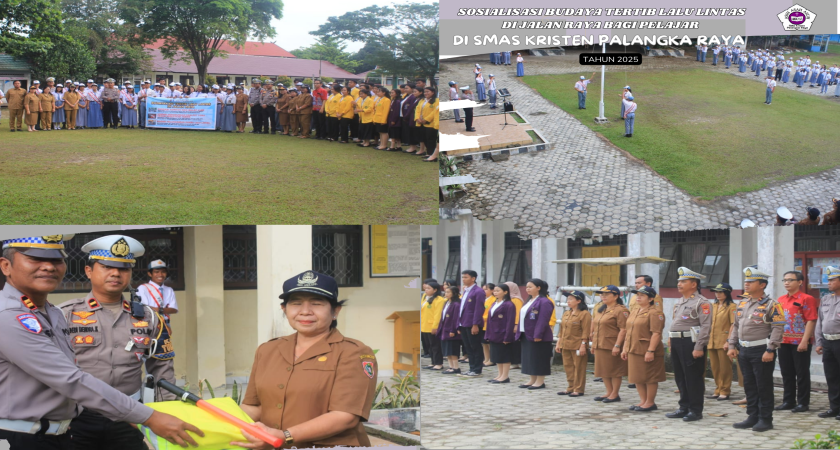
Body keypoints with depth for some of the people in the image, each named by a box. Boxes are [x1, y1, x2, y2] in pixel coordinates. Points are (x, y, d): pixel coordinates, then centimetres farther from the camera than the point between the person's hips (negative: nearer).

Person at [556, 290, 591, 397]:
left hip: (577, 347, -8)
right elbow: (562, 330, 18)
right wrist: (559, 343, 14)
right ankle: (571, 388, 21)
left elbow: (585, 331, -13)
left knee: (578, 368, -1)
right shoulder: (566, 314, 15)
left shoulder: (584, 314, -9)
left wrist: (583, 345, -18)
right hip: (565, 346, 8)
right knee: (568, 367, 12)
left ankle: (579, 389, 5)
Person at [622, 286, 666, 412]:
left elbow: (656, 334, -18)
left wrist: (650, 351, -23)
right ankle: (643, 401, 23)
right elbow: (629, 332, 20)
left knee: (650, 378, 1)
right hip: (634, 350, 9)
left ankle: (650, 402, 10)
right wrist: (625, 348, 16)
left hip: (647, 352, -9)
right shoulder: (634, 312, 15)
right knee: (637, 378, 13)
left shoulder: (654, 313, -13)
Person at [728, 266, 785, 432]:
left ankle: (765, 419, 8)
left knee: (764, 386, 0)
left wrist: (770, 350, -20)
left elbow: (778, 328, -15)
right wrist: (732, 346, 11)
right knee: (749, 385, 12)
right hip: (744, 350, 7)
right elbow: (736, 326, 20)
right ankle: (753, 417, 21)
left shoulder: (771, 305, -9)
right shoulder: (742, 305, 14)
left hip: (761, 351, -7)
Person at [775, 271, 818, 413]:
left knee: (802, 374, 1)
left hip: (800, 343, -7)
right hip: (783, 342, 7)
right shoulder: (780, 300, 13)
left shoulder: (806, 299, -9)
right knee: (786, 373, 12)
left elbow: (811, 321, -14)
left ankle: (803, 403, 8)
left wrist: (804, 341, -20)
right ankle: (788, 401, 21)